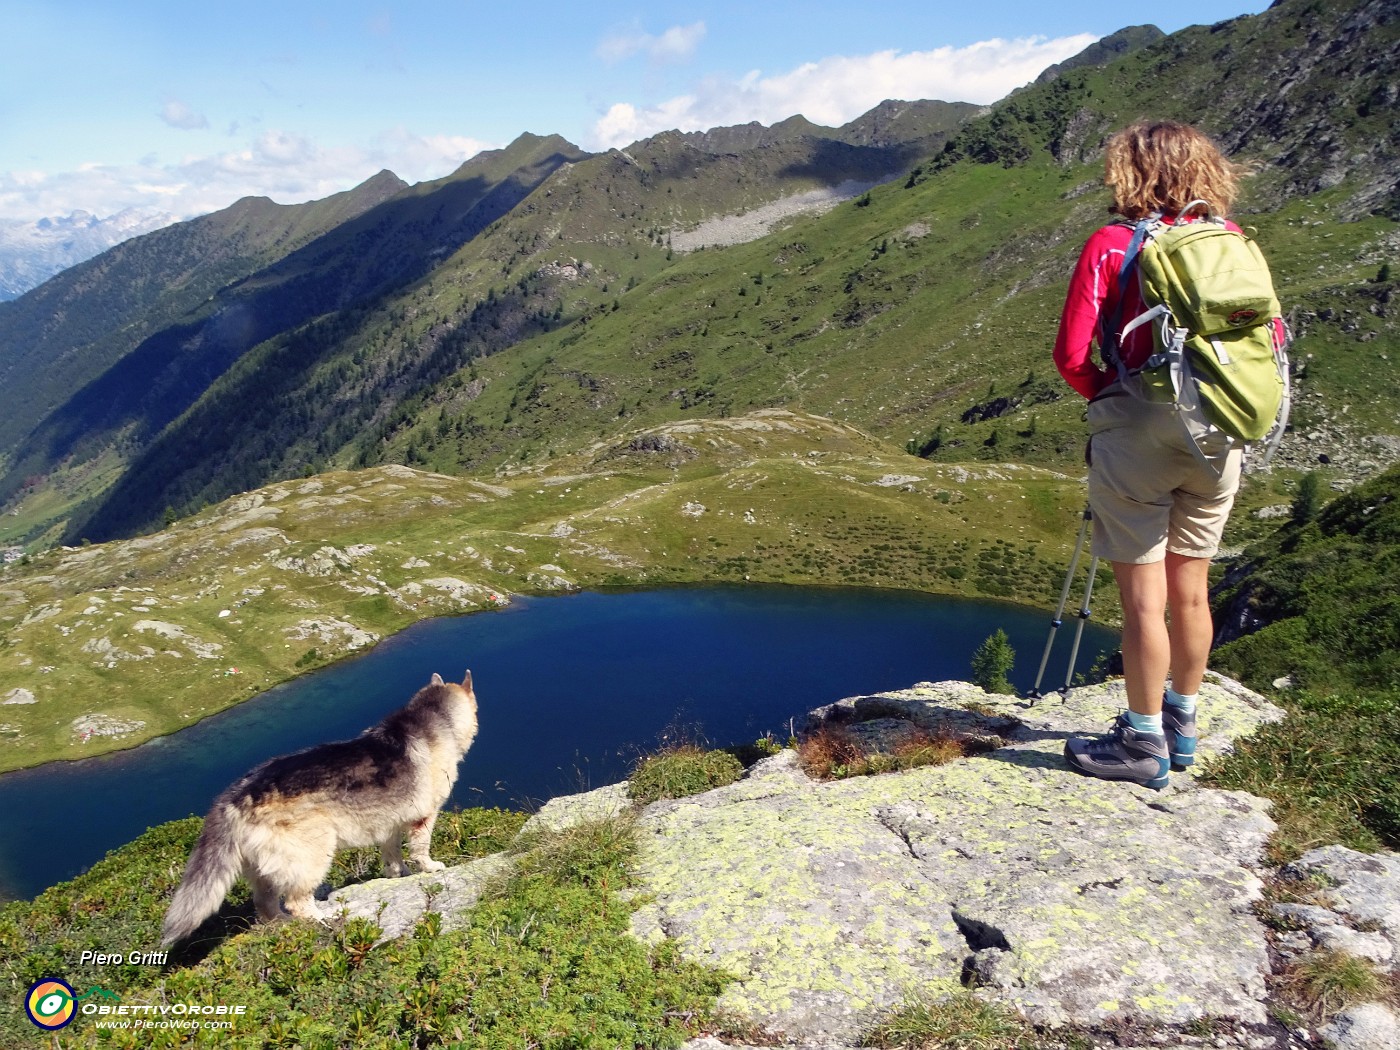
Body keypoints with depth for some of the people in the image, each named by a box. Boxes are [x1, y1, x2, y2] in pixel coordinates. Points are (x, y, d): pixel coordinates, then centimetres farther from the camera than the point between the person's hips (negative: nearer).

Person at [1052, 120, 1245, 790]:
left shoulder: (1110, 245, -7)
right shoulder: (1234, 243, 7)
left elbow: (1071, 355, -11)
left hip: (1137, 433, -5)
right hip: (1218, 436, 6)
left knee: (1143, 599, 3)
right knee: (1189, 591, 16)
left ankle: (1144, 743, 13)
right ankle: (1181, 725, 31)